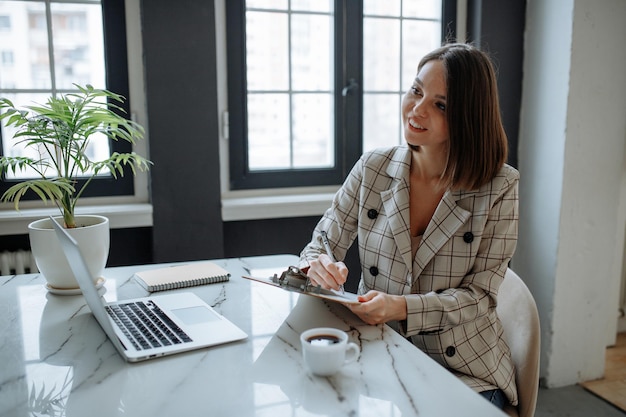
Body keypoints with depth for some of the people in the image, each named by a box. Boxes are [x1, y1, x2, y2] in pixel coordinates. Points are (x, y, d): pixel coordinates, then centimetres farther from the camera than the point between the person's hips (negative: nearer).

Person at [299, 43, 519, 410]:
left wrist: (401, 307, -26)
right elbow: (322, 245, 3)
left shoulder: (499, 187, -8)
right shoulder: (372, 169, -1)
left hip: (464, 369, -1)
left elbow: (480, 295, -10)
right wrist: (318, 266, -22)